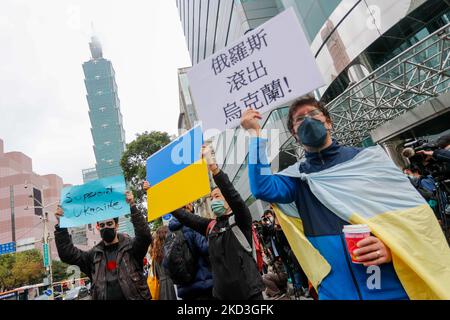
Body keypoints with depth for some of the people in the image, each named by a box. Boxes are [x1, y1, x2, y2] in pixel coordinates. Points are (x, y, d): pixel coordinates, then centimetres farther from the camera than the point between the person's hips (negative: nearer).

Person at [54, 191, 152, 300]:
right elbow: (67, 254, 5)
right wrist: (61, 225, -4)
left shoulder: (131, 246, -1)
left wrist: (132, 207, -27)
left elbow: (145, 236, -19)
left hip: (134, 297, -3)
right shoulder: (94, 255, 11)